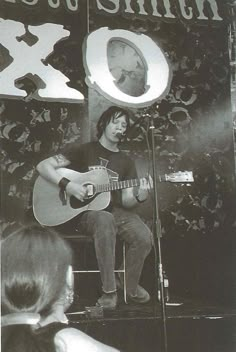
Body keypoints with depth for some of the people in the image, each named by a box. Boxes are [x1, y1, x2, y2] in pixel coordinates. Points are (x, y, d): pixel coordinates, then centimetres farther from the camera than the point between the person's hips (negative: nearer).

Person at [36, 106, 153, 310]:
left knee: (145, 237, -25)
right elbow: (43, 166, -2)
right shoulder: (83, 150, 3)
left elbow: (126, 201, 6)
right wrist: (67, 185, -17)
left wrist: (140, 196, -17)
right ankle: (110, 289, -30)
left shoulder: (126, 162, 14)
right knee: (105, 220, -40)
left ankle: (131, 289, -2)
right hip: (84, 211, -4)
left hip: (115, 210, 4)